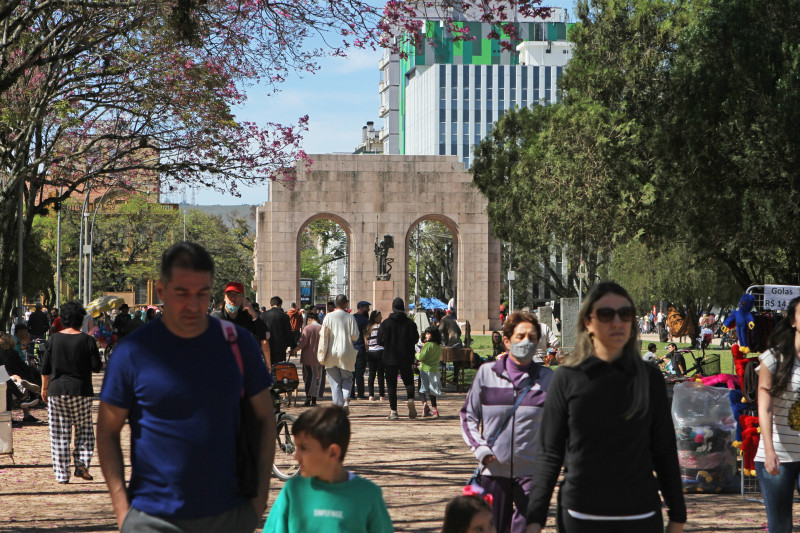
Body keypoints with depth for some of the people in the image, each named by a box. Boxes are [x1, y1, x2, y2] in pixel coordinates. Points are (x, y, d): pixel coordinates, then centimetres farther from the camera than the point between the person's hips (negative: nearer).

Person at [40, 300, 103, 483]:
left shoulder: (54, 339, -1)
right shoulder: (87, 340, -6)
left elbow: (45, 368, 2)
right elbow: (97, 366, -6)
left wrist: (44, 388, 13)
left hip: (57, 391, 1)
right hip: (81, 391, -1)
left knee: (59, 434, 5)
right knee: (84, 430, 13)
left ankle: (62, 474, 4)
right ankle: (82, 463, -6)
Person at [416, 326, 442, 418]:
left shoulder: (428, 345, -14)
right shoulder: (439, 346, 9)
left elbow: (421, 357, -17)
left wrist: (416, 354, 5)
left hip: (425, 369, -7)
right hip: (435, 369, 7)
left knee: (422, 389, -2)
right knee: (432, 390, 14)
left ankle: (425, 404, -24)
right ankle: (434, 410, 14)